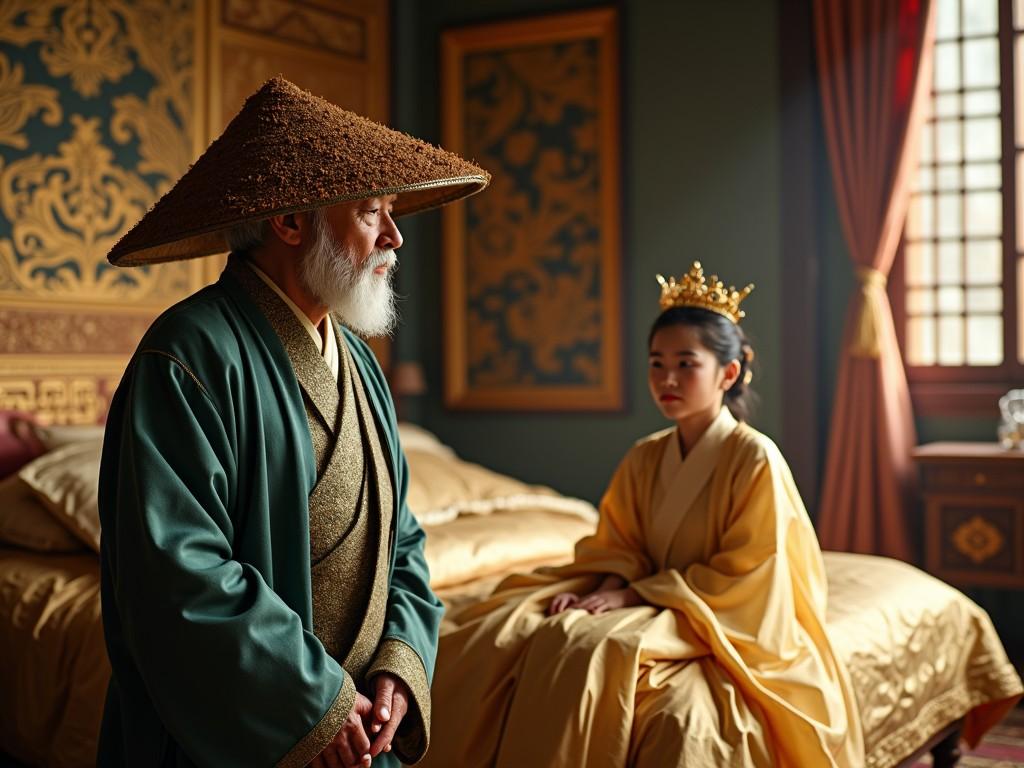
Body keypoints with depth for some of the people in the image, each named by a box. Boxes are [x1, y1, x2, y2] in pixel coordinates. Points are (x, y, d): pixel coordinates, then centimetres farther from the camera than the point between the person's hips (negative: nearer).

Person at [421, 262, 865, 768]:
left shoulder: (755, 458, -11)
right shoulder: (643, 459, 8)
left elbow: (742, 577, -13)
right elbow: (618, 548, 10)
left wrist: (634, 593, -17)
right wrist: (608, 587, -14)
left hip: (722, 622, -6)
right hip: (650, 603, 6)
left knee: (596, 646, -33)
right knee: (503, 630, -15)